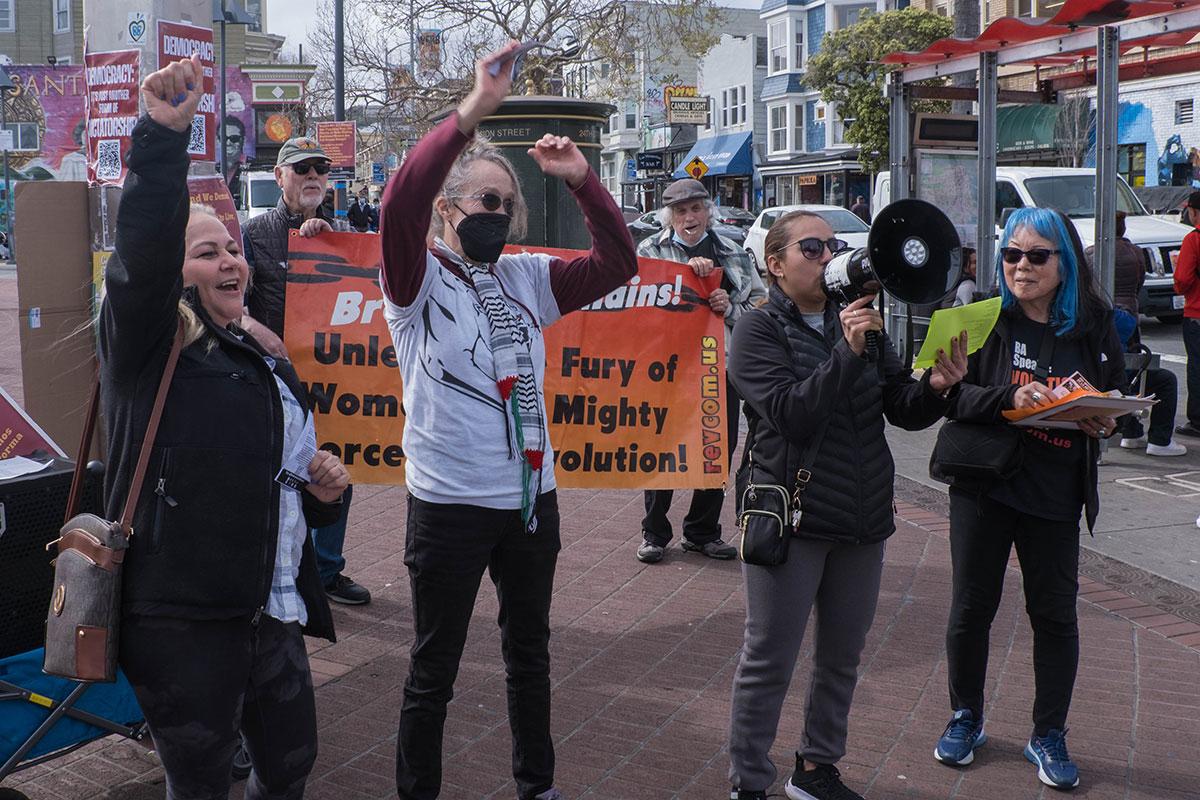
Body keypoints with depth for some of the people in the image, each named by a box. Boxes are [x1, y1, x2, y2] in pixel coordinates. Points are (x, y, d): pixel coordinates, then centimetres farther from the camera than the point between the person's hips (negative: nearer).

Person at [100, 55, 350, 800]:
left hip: (274, 616, 7)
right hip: (180, 620, -7)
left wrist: (324, 489, 4)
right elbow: (141, 255, -28)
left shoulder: (270, 364, 15)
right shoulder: (147, 345, -6)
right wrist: (164, 135, -35)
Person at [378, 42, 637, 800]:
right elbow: (401, 202, -28)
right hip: (450, 503, -5)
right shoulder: (419, 278, -9)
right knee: (435, 668, 9)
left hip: (532, 496, 5)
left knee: (530, 653, 20)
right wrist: (476, 109, -32)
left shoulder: (525, 276, 5)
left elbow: (618, 262, 4)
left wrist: (583, 179, -8)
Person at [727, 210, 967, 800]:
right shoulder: (759, 329, -7)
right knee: (769, 661, 1)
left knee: (842, 656, 16)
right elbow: (792, 413, -20)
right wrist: (847, 352, -27)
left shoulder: (860, 320, 9)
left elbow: (904, 410, 4)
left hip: (862, 519, 6)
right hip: (792, 519, -6)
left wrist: (938, 386, -16)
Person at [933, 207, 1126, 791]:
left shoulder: (1094, 326, 0)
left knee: (1055, 614, 7)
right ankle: (965, 719, 30)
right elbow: (950, 393, -11)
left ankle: (1049, 736, 25)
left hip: (1055, 496, 1)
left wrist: (1104, 423, -11)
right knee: (971, 607, 9)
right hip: (983, 485, -1)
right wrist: (1009, 398, -26)